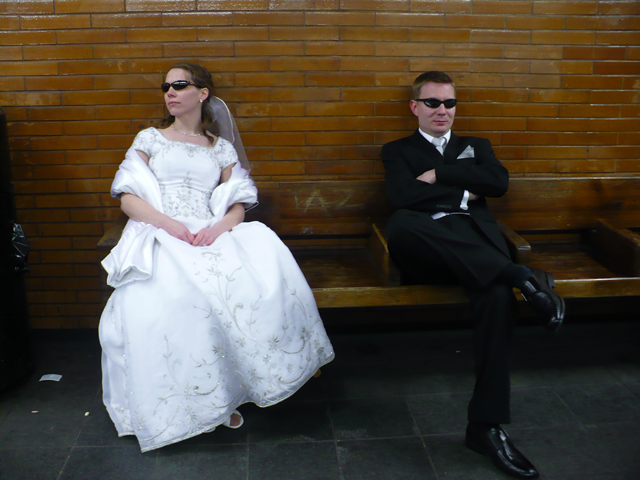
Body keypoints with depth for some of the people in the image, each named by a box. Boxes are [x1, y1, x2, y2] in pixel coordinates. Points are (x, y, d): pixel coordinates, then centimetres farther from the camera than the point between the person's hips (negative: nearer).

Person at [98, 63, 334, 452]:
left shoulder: (222, 149, 21)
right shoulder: (149, 139, 20)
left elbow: (239, 205, 12)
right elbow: (128, 198, 9)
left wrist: (219, 227, -12)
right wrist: (168, 223, -10)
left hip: (212, 235, 1)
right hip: (158, 236, 0)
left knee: (262, 275, -31)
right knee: (164, 300, -36)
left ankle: (226, 394, -19)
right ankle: (177, 406, -19)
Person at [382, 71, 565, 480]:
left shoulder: (477, 147, 31)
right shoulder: (398, 151, 23)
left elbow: (499, 182, 8)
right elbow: (403, 197, 0)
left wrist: (439, 175, 4)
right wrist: (464, 193, 4)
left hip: (474, 245, 2)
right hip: (424, 250, -1)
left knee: (497, 295, -34)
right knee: (400, 223, -40)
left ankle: (486, 424, -27)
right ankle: (521, 277, -37)